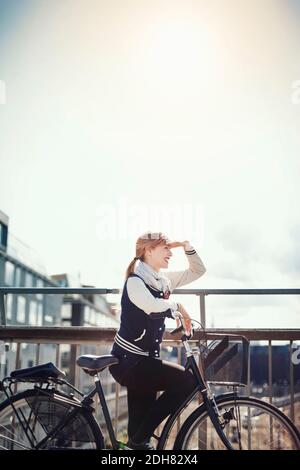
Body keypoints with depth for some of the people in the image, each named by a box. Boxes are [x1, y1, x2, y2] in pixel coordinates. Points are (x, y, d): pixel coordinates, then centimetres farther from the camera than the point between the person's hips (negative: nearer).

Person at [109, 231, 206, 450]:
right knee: (187, 381, -21)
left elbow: (198, 271, 14)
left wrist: (187, 246, 0)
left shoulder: (163, 280, 8)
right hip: (128, 361, -8)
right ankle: (140, 439, -10)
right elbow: (153, 306, -35)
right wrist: (177, 306, -18)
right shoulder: (135, 281, -15)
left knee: (141, 421, 12)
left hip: (144, 360, 9)